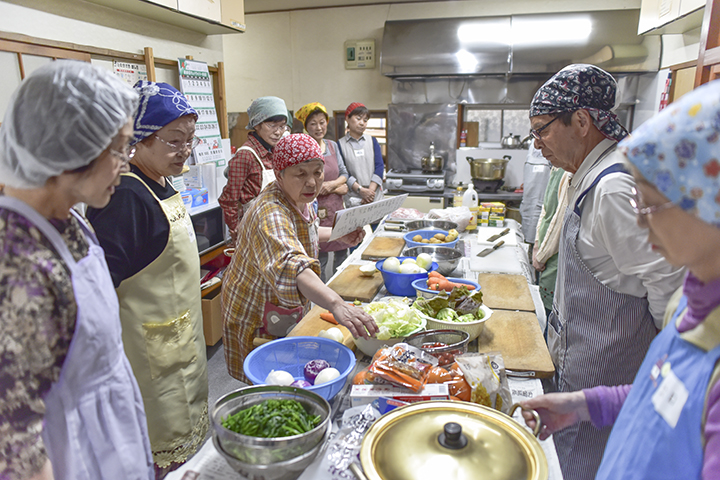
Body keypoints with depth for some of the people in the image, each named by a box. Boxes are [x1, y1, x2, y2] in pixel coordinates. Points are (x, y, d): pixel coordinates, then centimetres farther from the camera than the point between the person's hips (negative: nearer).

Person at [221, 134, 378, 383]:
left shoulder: (301, 200, -4)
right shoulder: (271, 214, -34)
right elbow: (290, 267, -52)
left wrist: (339, 235, 4)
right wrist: (336, 304, -65)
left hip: (290, 312, 9)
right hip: (259, 319, -8)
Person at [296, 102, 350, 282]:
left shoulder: (332, 145, 9)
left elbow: (344, 174, 11)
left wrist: (332, 184, -10)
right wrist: (339, 188, -10)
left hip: (337, 209, 7)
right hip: (317, 211, -6)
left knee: (342, 253, 14)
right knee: (320, 259, 1)